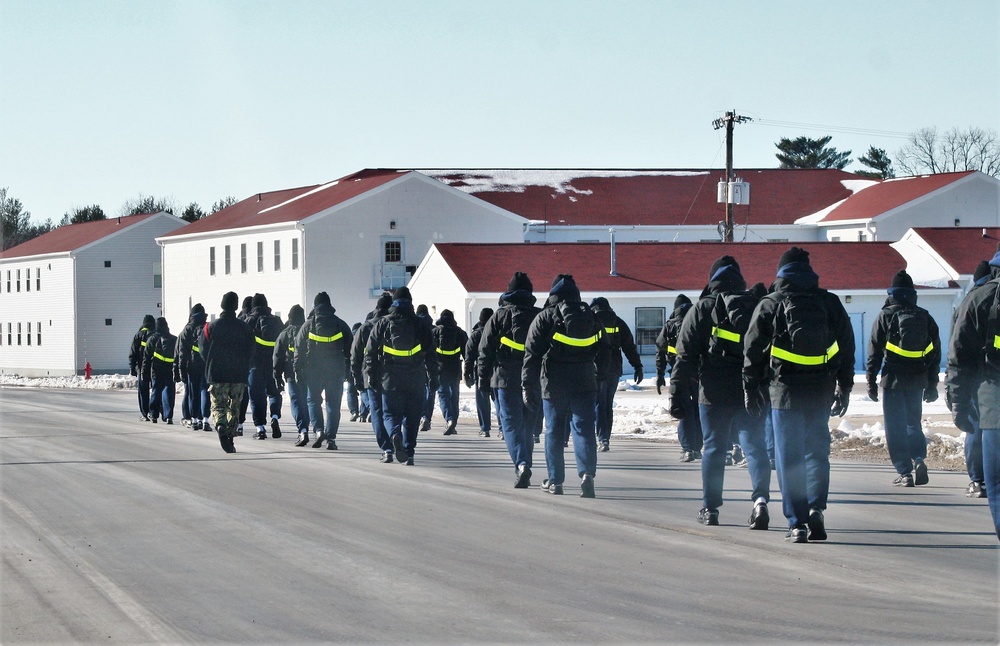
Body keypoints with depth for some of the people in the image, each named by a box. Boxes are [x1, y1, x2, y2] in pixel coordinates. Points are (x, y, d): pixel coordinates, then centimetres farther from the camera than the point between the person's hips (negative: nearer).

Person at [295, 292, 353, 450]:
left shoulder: (308, 324, 0)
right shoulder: (341, 325, 5)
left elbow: (299, 349, -1)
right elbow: (349, 349, 7)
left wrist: (298, 370, 5)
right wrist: (347, 371, 13)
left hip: (313, 370, -1)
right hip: (336, 371, 1)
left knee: (313, 400, 13)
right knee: (333, 403, 5)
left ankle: (318, 430, -7)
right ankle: (331, 438, -1)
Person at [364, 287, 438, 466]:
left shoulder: (382, 324, 3)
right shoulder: (420, 325, 4)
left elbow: (370, 353, 2)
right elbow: (430, 354, 5)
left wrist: (371, 377, 5)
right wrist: (433, 378, 10)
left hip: (390, 379, -1)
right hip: (416, 381, 1)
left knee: (391, 413, 6)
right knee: (412, 416, 9)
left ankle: (395, 435, -25)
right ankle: (409, 453, 6)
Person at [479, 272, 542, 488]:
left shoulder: (499, 316, 1)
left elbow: (485, 351, 0)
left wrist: (483, 381, 6)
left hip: (505, 379, -3)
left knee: (511, 424, -4)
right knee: (528, 425, 12)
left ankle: (521, 464, -25)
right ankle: (524, 472, 17)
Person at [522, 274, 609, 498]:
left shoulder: (545, 318, -2)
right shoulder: (590, 317, 9)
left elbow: (532, 354, -6)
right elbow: (604, 351, 14)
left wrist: (528, 386, -4)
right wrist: (599, 376, 26)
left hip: (554, 385, -2)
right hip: (584, 384, 2)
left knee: (554, 432, 8)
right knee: (584, 429, -1)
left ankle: (555, 480, 13)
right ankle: (587, 473, -21)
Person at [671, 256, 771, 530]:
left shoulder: (701, 310, 0)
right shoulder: (758, 307, 8)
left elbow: (686, 356, -3)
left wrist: (677, 394, -1)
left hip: (714, 393, -1)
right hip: (752, 392, 1)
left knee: (713, 448, 9)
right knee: (755, 445, 1)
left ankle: (710, 508, 14)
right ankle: (760, 497, -20)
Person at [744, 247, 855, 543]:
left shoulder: (770, 305, -2)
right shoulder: (830, 303, 6)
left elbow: (753, 351, 0)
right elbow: (847, 349, 11)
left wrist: (751, 389, 9)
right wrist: (844, 389, 19)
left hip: (784, 390, -2)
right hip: (821, 391, 2)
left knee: (789, 457, 2)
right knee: (817, 451, 15)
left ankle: (797, 523, -2)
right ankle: (816, 508, -2)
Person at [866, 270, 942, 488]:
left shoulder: (885, 316, -4)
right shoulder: (925, 317, 6)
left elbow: (874, 353, -4)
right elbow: (935, 353, 10)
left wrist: (871, 382, 3)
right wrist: (932, 386, 17)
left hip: (894, 380, -3)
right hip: (918, 381, 4)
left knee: (896, 428, 2)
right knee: (913, 423, 18)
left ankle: (905, 472, -4)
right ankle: (919, 458, -4)